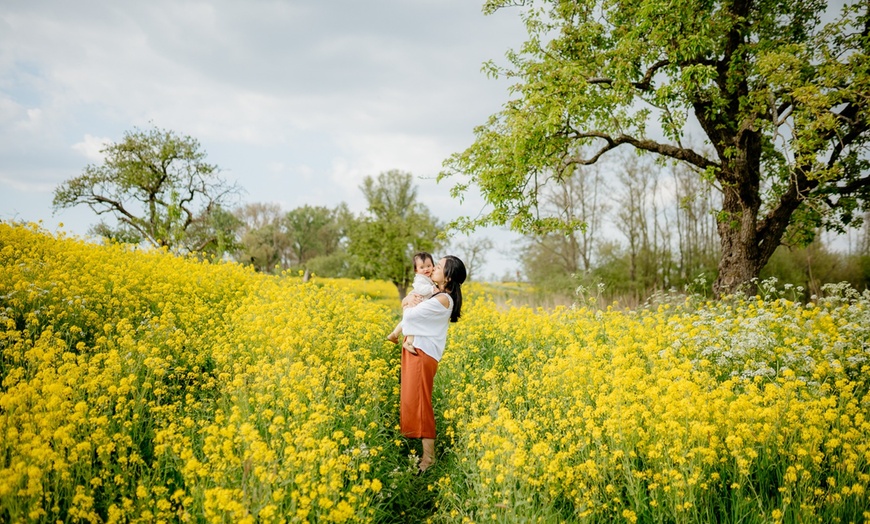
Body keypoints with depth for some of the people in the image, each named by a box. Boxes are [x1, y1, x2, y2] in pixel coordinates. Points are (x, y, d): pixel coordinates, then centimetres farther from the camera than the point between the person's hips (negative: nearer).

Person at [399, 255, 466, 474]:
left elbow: (409, 315, -21)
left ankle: (429, 456, 3)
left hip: (423, 354, -10)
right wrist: (410, 301, -7)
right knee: (409, 399, 15)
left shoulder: (442, 300, -20)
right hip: (413, 350, 10)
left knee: (418, 401, -5)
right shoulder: (436, 294, 10)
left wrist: (410, 306, 2)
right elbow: (406, 302, 17)